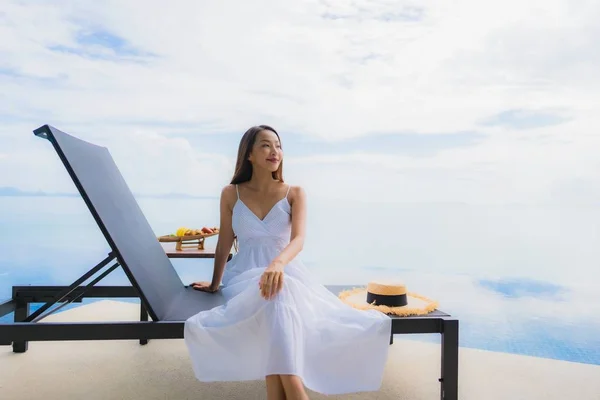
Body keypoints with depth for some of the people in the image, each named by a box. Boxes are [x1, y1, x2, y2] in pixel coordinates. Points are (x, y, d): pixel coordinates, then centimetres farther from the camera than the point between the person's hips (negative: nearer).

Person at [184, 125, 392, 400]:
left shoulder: (294, 193, 4)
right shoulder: (231, 194, 5)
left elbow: (298, 239, -12)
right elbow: (224, 243, 14)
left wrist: (278, 263, -34)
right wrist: (215, 284, 22)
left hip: (287, 273, 1)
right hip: (246, 277, 0)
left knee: (277, 297, -38)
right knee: (275, 299, -37)